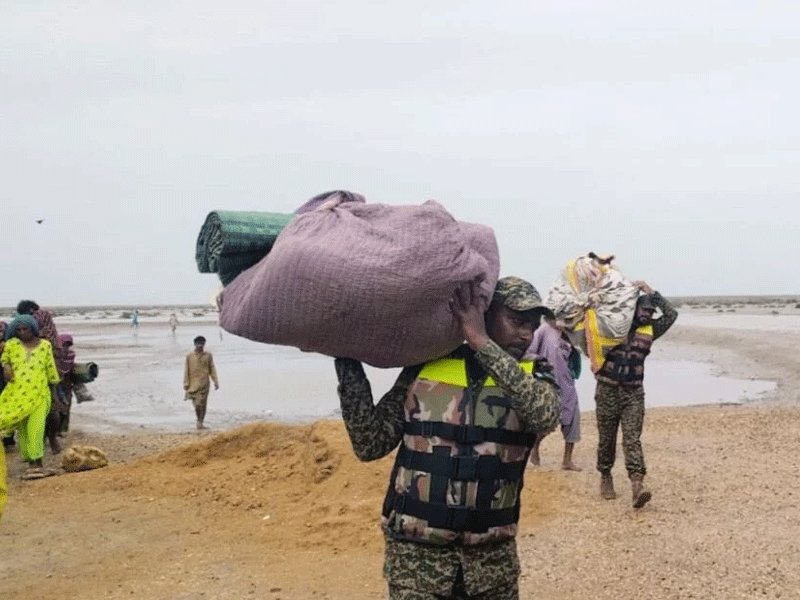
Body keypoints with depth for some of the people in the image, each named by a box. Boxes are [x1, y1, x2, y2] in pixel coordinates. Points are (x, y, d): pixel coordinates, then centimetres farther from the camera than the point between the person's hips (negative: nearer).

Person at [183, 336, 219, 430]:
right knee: (197, 404, -5)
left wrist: (215, 381, 4)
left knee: (203, 404, -2)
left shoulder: (208, 355, 9)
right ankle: (199, 422, 12)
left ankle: (200, 423, 6)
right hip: (193, 383, -1)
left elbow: (212, 369, 11)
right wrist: (186, 383, 1)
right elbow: (186, 370, 8)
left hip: (204, 383, 1)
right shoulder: (189, 356, 7)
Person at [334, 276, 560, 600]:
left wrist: (482, 342, -24)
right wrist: (348, 363, -10)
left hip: (492, 553, 2)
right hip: (416, 549, -1)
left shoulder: (531, 378, 0)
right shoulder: (423, 369, -1)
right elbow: (369, 444, -3)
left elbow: (544, 413, -24)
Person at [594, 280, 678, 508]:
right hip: (607, 390, -2)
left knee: (632, 438, -9)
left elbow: (671, 314, 5)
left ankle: (637, 484, -20)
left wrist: (651, 293, 1)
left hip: (633, 392, 2)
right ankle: (605, 477, 27)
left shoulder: (649, 330, 8)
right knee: (607, 438, 8)